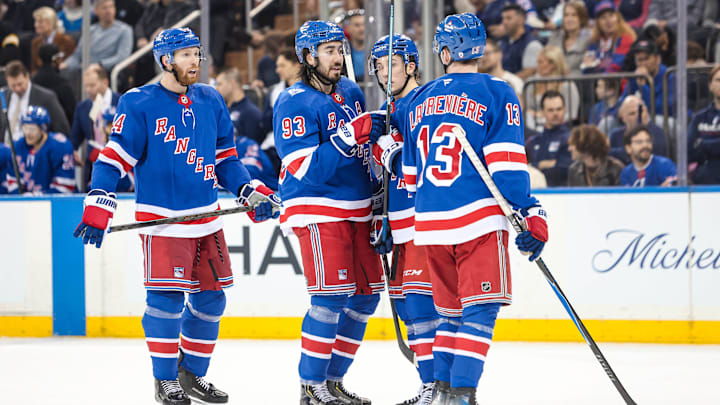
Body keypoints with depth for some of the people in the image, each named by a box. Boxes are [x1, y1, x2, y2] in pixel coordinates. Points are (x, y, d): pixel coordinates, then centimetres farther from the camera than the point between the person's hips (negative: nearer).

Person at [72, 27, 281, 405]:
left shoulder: (210, 101, 10)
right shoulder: (139, 104, -7)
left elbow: (225, 158, 17)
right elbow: (115, 157, -9)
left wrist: (251, 193, 5)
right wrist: (98, 206, -17)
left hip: (206, 216, 6)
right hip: (161, 218, -6)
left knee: (210, 297, 8)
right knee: (167, 298, -8)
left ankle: (192, 373, 22)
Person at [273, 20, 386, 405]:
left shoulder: (351, 92, 11)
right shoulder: (293, 103, -13)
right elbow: (306, 168, -23)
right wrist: (352, 133, -29)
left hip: (357, 210, 8)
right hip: (317, 211, -8)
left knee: (367, 293, 7)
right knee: (332, 294, -15)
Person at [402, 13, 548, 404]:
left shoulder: (420, 100, 14)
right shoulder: (495, 93, -2)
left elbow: (409, 175, 22)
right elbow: (507, 162, -12)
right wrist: (529, 212, -11)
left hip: (431, 222, 5)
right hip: (479, 218, -5)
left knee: (451, 308, 17)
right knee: (480, 308, -5)